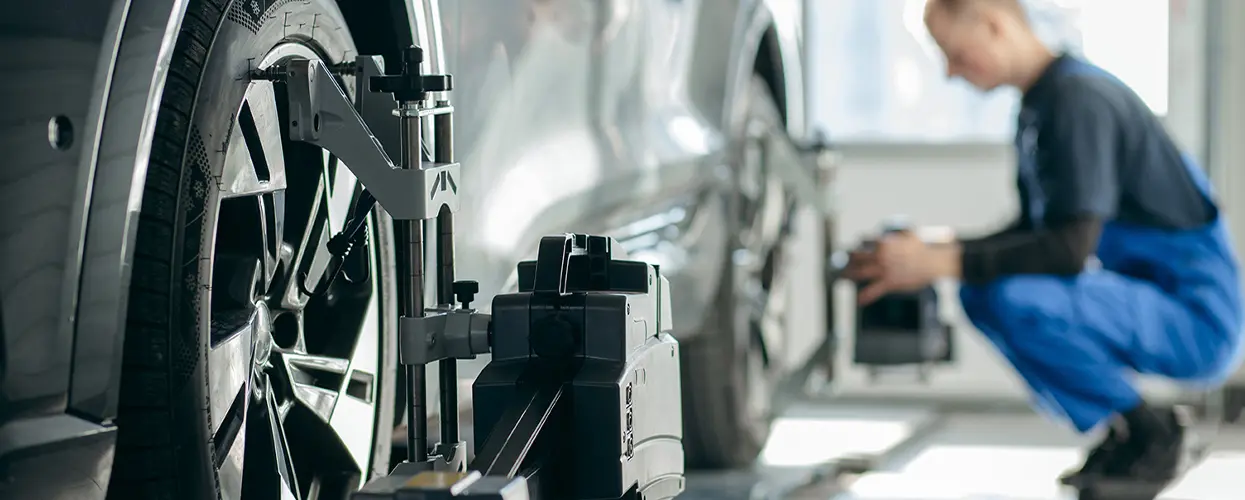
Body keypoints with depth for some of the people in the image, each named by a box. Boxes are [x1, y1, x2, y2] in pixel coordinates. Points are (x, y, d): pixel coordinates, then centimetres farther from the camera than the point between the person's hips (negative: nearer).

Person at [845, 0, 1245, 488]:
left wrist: (939, 262, -22)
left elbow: (1072, 248, -26)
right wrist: (931, 251, 2)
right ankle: (1122, 431, 7)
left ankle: (1151, 433, -7)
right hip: (1152, 300, 10)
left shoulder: (1081, 99, -20)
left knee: (1017, 299, -28)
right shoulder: (1038, 104, 10)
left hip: (1199, 319, -10)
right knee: (979, 292, 5)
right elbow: (1034, 231, 17)